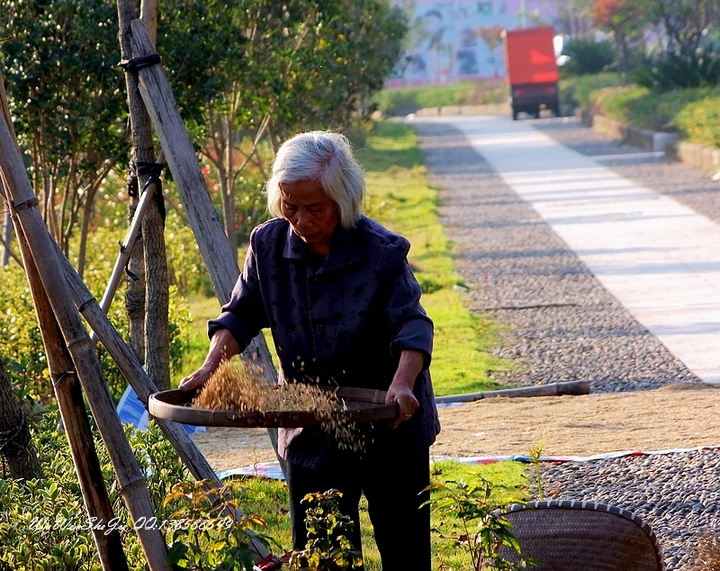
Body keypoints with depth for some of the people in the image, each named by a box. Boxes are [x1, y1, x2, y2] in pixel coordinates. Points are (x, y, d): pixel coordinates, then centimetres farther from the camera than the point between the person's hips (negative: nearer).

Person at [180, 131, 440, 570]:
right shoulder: (268, 244, -4)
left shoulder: (382, 251, -17)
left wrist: (402, 383, -42)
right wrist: (211, 367, -14)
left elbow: (411, 324, -23)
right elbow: (241, 315, 3)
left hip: (389, 433, -4)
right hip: (310, 437, 4)